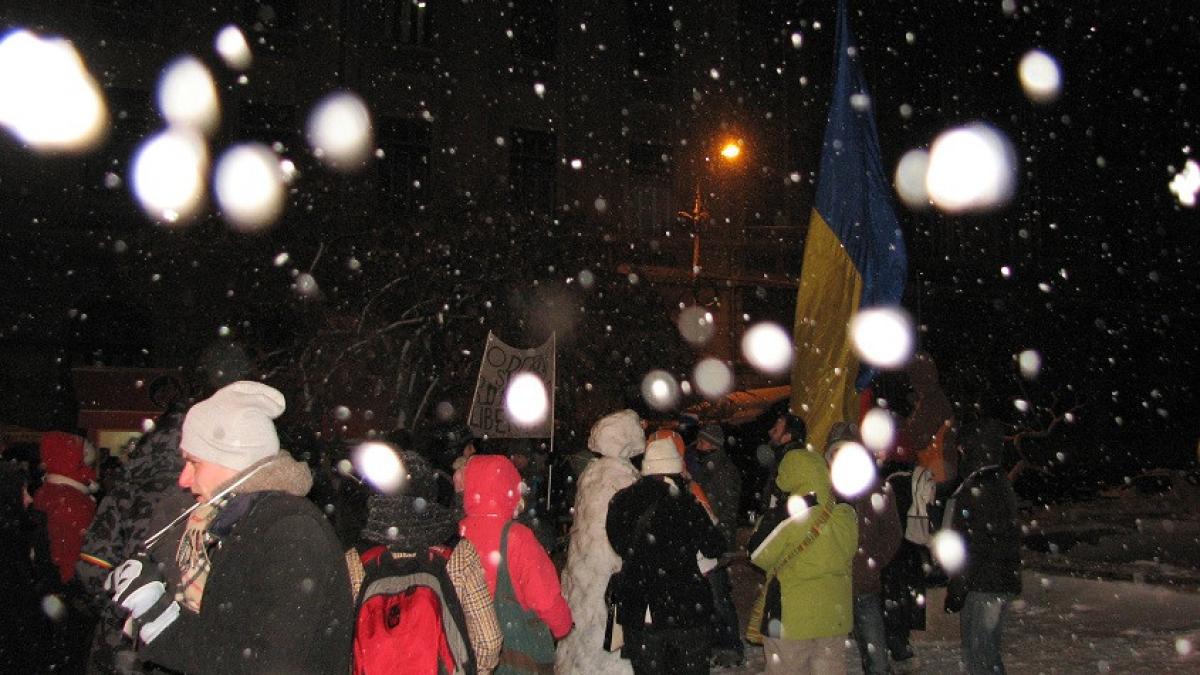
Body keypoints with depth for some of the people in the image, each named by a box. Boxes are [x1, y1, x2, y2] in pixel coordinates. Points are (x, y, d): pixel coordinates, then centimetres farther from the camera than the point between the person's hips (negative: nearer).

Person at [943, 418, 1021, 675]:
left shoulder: (979, 490, -18)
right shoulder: (998, 483, 15)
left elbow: (974, 547, -22)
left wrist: (957, 588, -17)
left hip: (986, 587, -10)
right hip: (997, 583, 10)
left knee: (982, 652, -5)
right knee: (974, 648, 18)